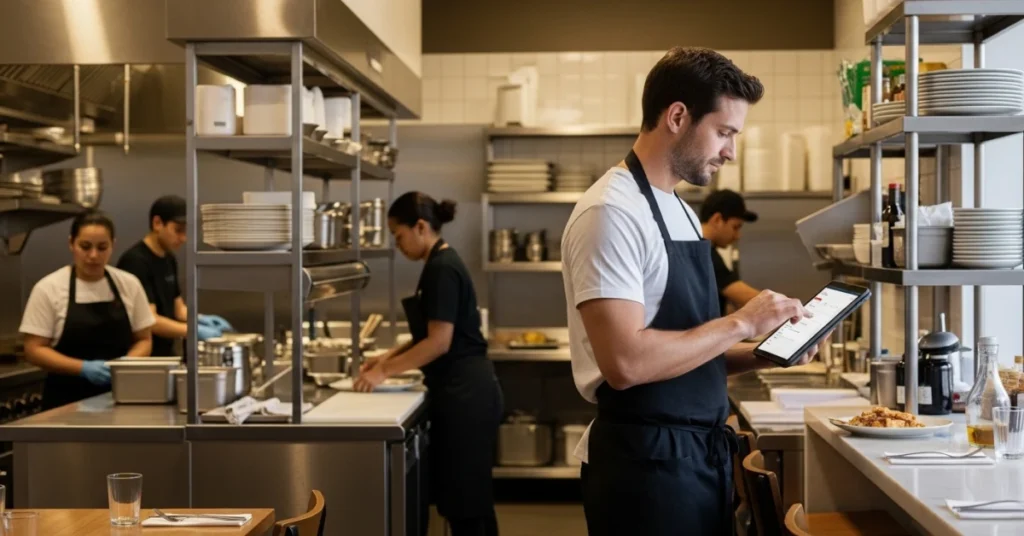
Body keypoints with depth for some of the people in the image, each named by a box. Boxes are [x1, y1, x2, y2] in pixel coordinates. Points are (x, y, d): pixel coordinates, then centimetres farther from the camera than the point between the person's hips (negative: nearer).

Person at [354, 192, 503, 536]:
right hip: (464, 390, 10)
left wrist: (385, 372, -13)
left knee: (464, 498, -2)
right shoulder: (442, 264, 14)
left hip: (464, 393, -10)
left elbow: (440, 342, -20)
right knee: (468, 495, 15)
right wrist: (388, 358, 12)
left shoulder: (441, 269, -16)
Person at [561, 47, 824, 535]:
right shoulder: (612, 212, -17)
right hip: (645, 461, -9)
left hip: (701, 454, 9)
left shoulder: (681, 213, 13)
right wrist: (740, 324, -18)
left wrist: (765, 353, 2)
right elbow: (626, 362, -26)